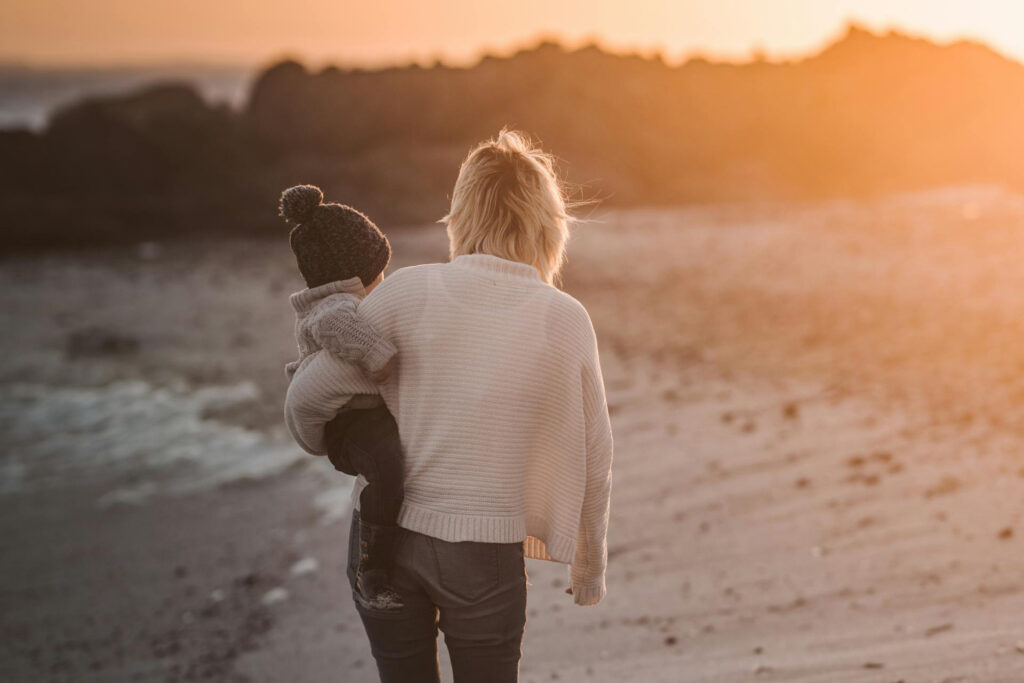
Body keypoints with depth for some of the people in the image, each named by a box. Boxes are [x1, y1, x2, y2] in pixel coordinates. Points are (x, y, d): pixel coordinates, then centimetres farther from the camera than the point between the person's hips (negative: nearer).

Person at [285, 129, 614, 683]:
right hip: (484, 554, -1)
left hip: (384, 532, 2)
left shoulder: (406, 293, -6)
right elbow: (591, 465, 1)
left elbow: (307, 399, -3)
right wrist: (590, 566, 17)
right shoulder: (566, 321, -7)